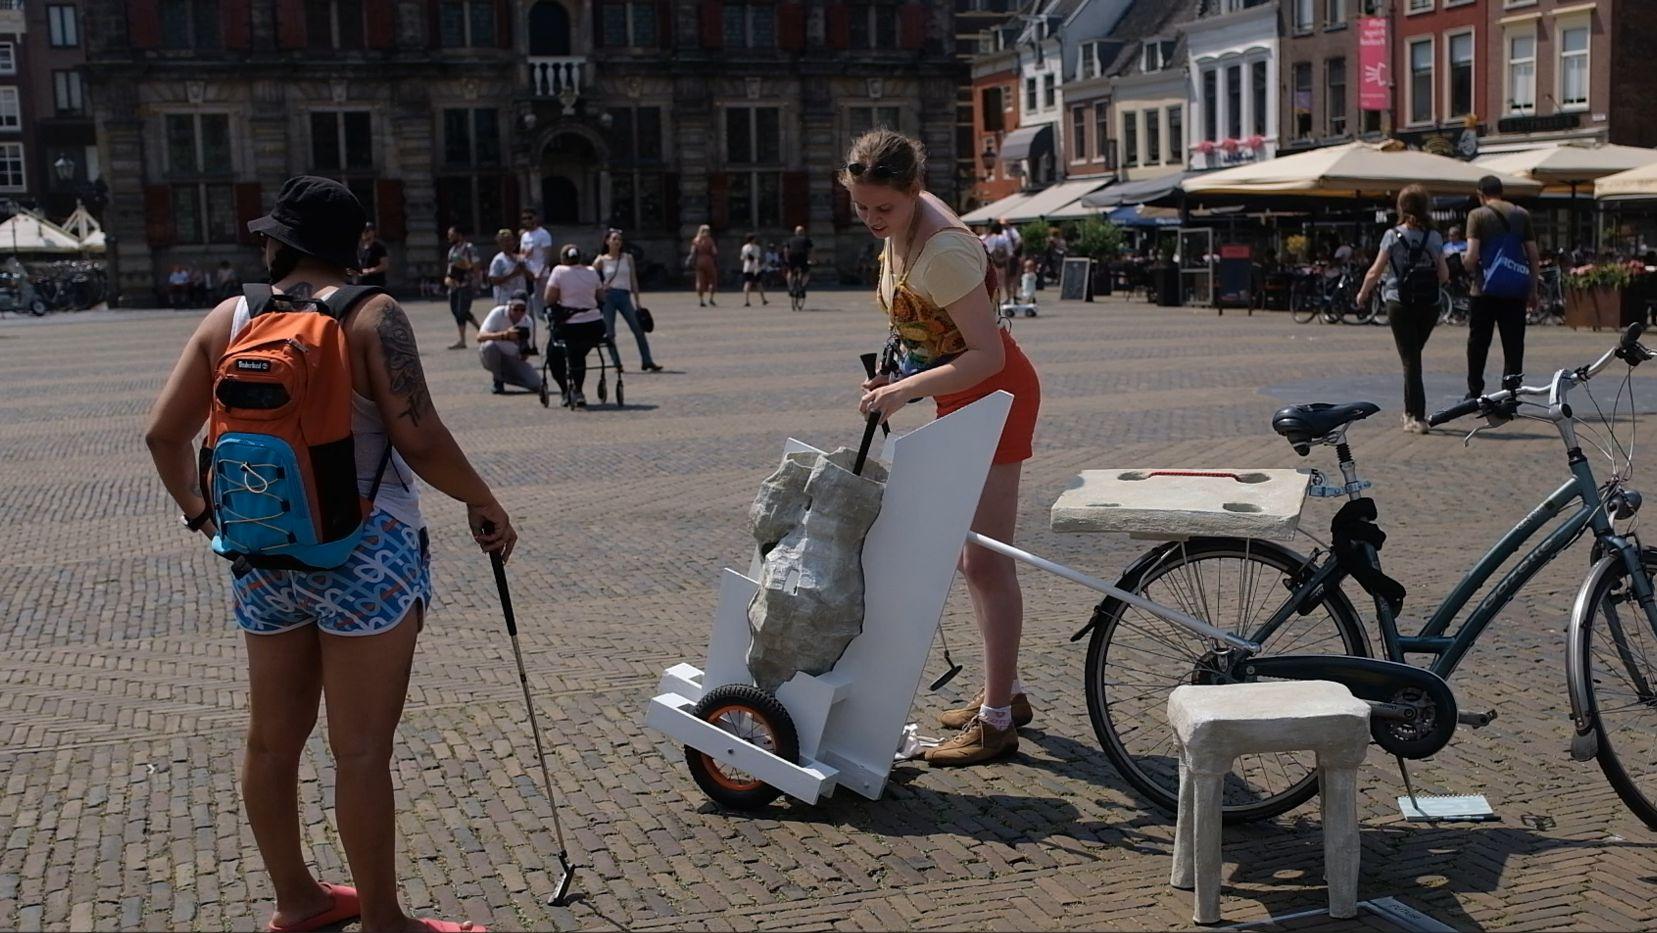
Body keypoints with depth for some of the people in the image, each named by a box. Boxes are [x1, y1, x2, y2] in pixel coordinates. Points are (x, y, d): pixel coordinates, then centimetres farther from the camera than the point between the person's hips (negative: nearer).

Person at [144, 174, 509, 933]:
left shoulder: (229, 319, 4)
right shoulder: (370, 314, -10)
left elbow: (163, 432, 5)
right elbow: (419, 439, -17)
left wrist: (200, 513, 21)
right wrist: (482, 502, -2)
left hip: (262, 554, 6)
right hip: (365, 554, -5)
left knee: (273, 738, 17)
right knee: (362, 752, 2)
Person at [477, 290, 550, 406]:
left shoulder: (528, 322, -10)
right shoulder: (498, 313, -20)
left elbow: (523, 357, -6)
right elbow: (480, 337, -34)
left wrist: (524, 352, -31)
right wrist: (505, 335, -46)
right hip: (492, 357, 2)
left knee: (536, 383, -28)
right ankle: (498, 380, -14)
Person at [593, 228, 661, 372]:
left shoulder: (628, 258, 8)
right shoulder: (601, 261, 2)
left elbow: (633, 280, 9)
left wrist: (637, 302, 7)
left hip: (624, 296, 2)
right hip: (608, 297, -2)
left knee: (638, 329, -4)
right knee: (609, 333, -1)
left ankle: (647, 362, 0)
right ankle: (617, 364, 8)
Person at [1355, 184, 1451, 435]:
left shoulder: (1393, 236, -7)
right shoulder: (1435, 237, -1)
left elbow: (1375, 272, -5)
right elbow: (1444, 276, -1)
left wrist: (1363, 294, 12)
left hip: (1399, 304, -3)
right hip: (1429, 304, 3)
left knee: (1410, 360, -1)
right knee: (1414, 356, 20)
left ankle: (1418, 418, -6)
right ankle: (1410, 411, 27)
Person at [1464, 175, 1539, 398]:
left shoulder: (1477, 215, -3)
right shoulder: (1522, 215, 7)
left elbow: (1472, 256, -13)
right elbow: (1534, 257, 6)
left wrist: (1466, 264, 10)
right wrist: (1533, 290, 12)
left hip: (1486, 290, -2)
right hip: (1515, 291, 2)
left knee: (1478, 342, 9)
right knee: (1514, 344, 5)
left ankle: (1475, 392, 13)